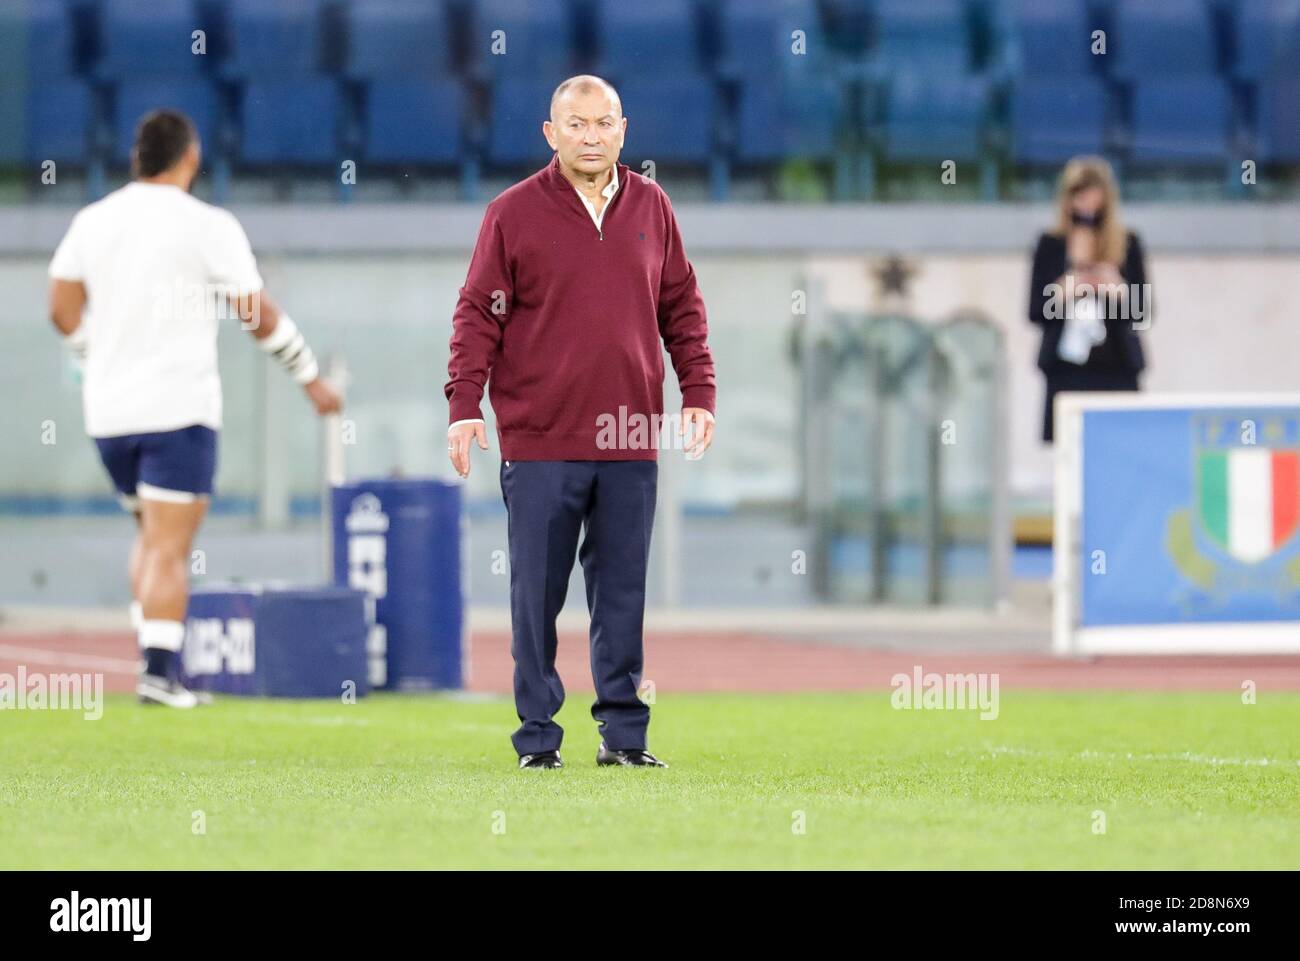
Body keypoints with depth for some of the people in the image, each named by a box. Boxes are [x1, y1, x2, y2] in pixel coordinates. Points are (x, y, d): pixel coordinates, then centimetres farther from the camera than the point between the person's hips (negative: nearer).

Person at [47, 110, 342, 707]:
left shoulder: (92, 222, 7)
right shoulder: (208, 227, -8)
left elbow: (64, 310, 8)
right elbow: (259, 317, -7)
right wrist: (311, 379, 4)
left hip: (109, 411, 5)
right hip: (179, 409, -5)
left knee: (152, 538, 19)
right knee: (170, 548, -5)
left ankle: (155, 656, 11)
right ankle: (159, 670, -13)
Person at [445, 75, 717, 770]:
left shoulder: (650, 207, 11)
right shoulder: (513, 213, 0)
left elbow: (681, 307, 15)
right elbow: (479, 314, -1)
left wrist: (698, 392, 7)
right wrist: (464, 405, -9)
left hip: (630, 443, 3)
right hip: (539, 442, -3)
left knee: (622, 594, 6)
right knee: (536, 594, 0)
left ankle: (623, 734, 11)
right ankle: (537, 737, 6)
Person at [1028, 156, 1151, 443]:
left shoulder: (1127, 244, 9)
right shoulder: (1051, 245, 7)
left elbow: (1143, 311, 9)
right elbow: (1035, 311, 6)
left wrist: (1120, 290, -9)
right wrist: (1062, 292, -11)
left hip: (1116, 368, 1)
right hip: (1068, 369, -1)